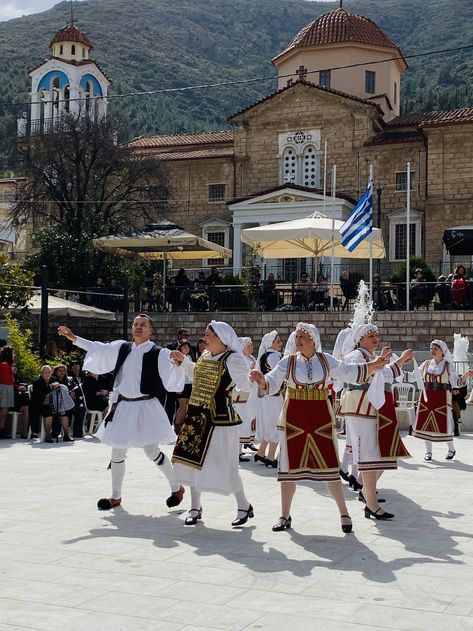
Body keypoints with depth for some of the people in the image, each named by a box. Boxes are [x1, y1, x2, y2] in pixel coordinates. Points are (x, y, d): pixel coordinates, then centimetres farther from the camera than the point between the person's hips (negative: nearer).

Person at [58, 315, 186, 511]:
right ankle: (116, 496, 26)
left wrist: (176, 363, -40)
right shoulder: (122, 348, 5)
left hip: (145, 407, -5)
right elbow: (98, 349, 17)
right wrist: (74, 338, 17)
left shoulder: (159, 353, -9)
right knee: (117, 451, 10)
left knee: (152, 451, -2)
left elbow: (172, 377, -19)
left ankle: (176, 487, 20)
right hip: (122, 407, 5)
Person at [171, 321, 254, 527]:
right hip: (197, 417, 8)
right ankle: (195, 508, 25)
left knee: (224, 466, -4)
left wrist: (252, 378, -42)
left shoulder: (232, 359, -13)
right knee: (193, 460, 11)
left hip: (219, 419, -8)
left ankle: (244, 506, 15)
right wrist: (185, 361, 25)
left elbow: (245, 385, -22)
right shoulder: (204, 357, 10)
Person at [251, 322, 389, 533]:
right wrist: (262, 381, -29)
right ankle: (285, 516, 18)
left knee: (329, 466, 1)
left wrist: (373, 365, 0)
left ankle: (344, 514, 14)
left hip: (321, 418, 0)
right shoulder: (288, 361, -2)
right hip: (294, 419, 0)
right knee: (290, 466, 5)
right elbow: (272, 383, -7)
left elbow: (349, 372, 10)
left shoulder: (326, 360, 3)